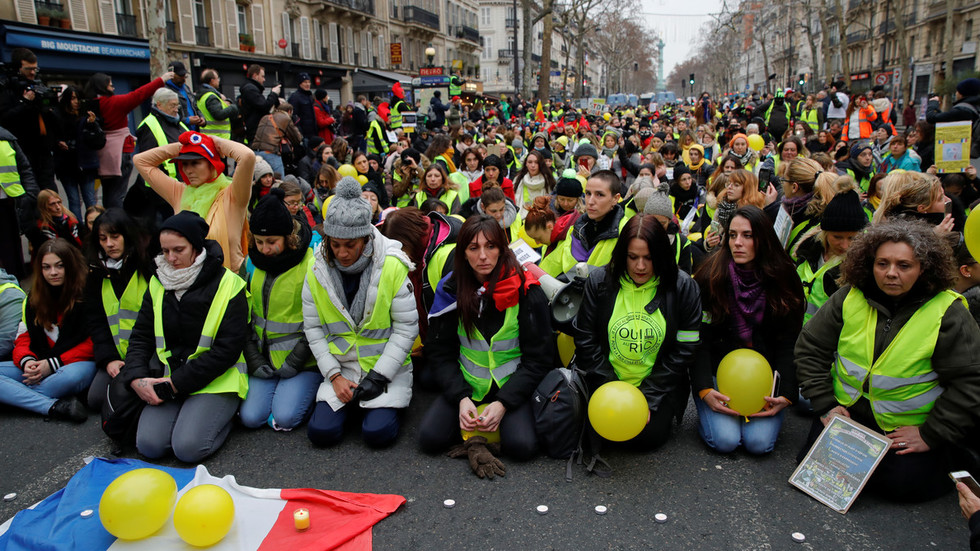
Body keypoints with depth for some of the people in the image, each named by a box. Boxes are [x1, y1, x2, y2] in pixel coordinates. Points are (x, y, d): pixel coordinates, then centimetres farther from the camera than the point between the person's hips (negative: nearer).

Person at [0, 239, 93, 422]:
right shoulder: (34, 298, 12)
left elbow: (92, 344, -8)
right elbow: (23, 338, 12)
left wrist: (53, 364, -16)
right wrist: (26, 361, -12)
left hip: (77, 363, -6)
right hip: (38, 366, 6)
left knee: (72, 375, -41)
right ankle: (56, 407, -32)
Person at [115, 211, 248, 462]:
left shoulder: (227, 284, -8)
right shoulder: (158, 284, 9)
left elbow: (227, 349, -12)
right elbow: (141, 336, 10)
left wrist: (177, 383, -15)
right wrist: (136, 377, -9)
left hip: (215, 381, -4)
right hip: (168, 379, 5)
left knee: (188, 447, -21)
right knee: (149, 444, -15)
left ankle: (223, 415, 7)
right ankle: (185, 410, 12)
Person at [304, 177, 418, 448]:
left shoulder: (392, 266, -14)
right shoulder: (317, 269, -4)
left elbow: (406, 328, -10)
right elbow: (313, 328, 1)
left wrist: (379, 375, -15)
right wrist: (334, 376, -9)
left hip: (387, 365, -3)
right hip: (340, 365, 3)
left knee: (377, 433, -20)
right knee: (321, 432, -14)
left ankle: (387, 402, 13)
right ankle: (351, 401, 16)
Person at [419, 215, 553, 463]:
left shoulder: (525, 291, -11)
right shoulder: (451, 289, -3)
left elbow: (538, 358, -9)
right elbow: (439, 352, -1)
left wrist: (503, 403, -19)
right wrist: (461, 398, -16)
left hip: (511, 386, -2)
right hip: (466, 385, 2)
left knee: (522, 446, -26)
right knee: (430, 438, -19)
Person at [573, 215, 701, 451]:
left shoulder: (683, 287, -9)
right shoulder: (600, 281, -6)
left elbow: (685, 350, -7)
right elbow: (585, 340, -4)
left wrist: (648, 397, -13)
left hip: (658, 386, -1)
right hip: (608, 382, 1)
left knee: (649, 436, -16)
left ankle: (665, 412, 17)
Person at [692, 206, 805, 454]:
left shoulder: (783, 280, -2)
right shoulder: (711, 276, -8)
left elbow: (787, 345, 0)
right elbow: (699, 339, -7)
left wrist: (786, 394, -13)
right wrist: (703, 389, -19)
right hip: (717, 367, -1)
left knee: (759, 442, -17)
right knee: (725, 440, -19)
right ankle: (706, 411, 12)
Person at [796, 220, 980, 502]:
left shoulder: (948, 313, -14)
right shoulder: (850, 298, -7)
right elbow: (810, 349, -1)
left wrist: (931, 436, -15)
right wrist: (825, 405, -7)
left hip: (910, 425, -2)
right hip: (848, 409, 3)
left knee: (900, 485, -14)